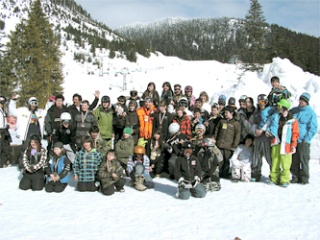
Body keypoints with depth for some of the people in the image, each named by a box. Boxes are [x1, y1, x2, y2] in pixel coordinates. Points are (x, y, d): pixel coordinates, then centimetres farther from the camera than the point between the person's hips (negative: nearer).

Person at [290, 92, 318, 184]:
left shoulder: (311, 113, -1)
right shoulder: (293, 110, 12)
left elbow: (313, 128, -4)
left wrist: (306, 139, -13)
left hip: (303, 141, -4)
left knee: (304, 160, -1)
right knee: (294, 160, 6)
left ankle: (304, 178, 8)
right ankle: (295, 177, 15)